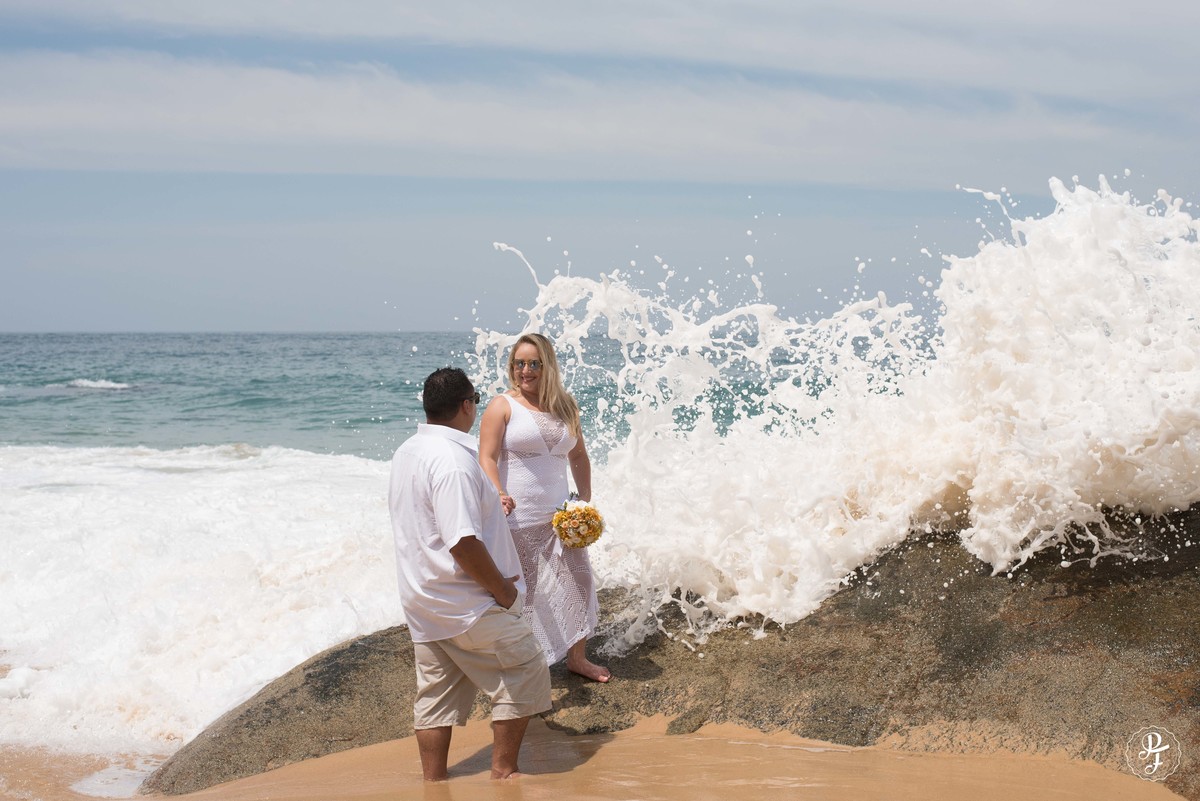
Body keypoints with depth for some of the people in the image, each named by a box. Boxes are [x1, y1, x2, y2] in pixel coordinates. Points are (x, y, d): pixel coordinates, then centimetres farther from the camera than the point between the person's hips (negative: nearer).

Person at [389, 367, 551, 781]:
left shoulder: (406, 453, 9)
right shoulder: (453, 459, -23)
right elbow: (463, 541, -28)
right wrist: (502, 589, -17)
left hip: (422, 603, 9)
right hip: (470, 607, -9)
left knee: (435, 696, 14)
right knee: (526, 677, 6)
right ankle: (504, 771, 11)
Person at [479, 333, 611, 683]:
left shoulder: (565, 407, 8)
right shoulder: (502, 406, -6)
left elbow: (578, 457, 17)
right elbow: (487, 458, -13)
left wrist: (586, 502, 12)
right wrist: (499, 495, -30)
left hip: (559, 515, 5)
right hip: (517, 519, -5)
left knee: (577, 581, 9)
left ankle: (577, 657, 26)